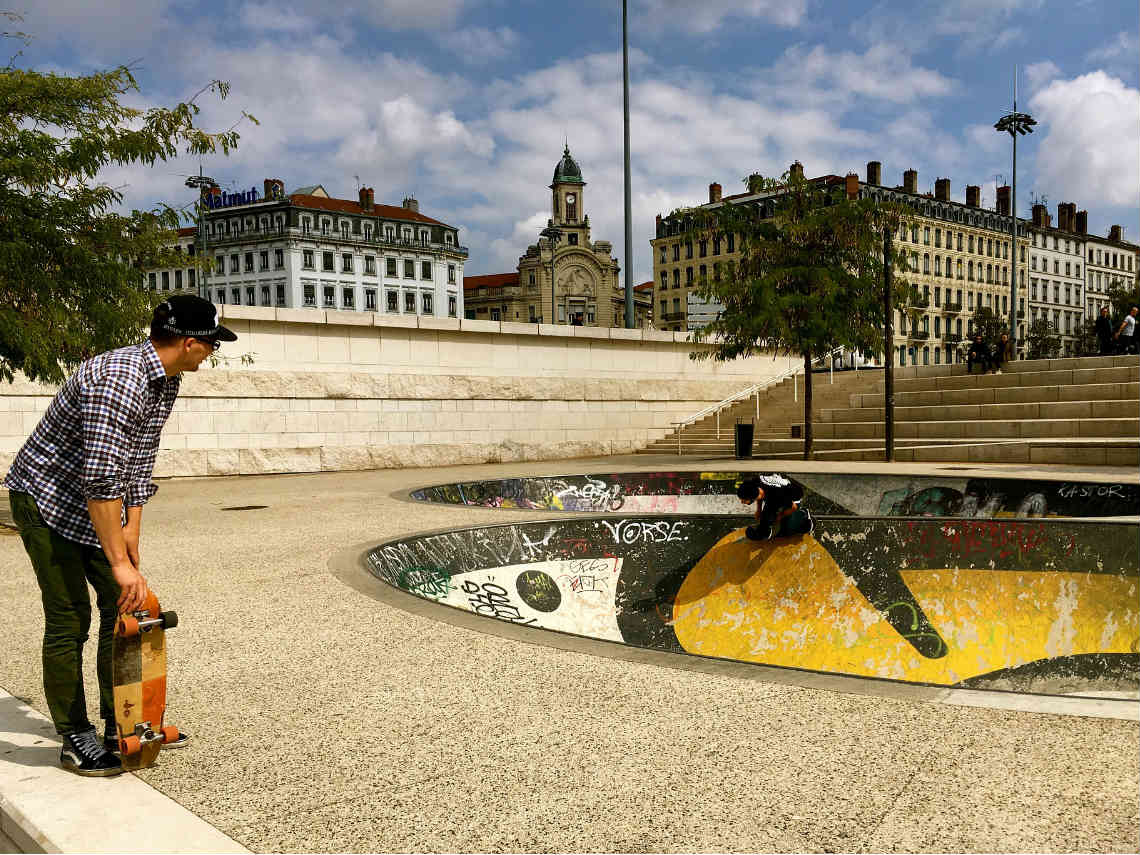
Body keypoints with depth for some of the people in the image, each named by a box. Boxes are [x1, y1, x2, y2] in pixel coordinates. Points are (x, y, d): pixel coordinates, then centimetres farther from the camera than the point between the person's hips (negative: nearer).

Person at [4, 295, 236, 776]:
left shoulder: (166, 382, 1)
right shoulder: (117, 379, -30)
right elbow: (100, 478, -32)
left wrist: (131, 539, 5)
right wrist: (120, 562, -31)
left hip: (99, 504, 9)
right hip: (47, 498, -9)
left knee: (124, 606, 7)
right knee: (70, 619, -5)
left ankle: (122, 727, 18)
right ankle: (76, 741, 8)